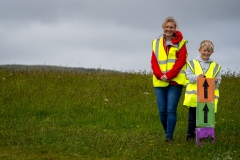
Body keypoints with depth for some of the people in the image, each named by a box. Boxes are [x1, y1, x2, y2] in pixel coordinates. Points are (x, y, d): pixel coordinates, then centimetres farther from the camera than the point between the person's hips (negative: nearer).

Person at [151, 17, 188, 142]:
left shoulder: (180, 43, 3)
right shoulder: (156, 43, 13)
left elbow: (181, 61, -6)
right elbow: (154, 62, 8)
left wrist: (169, 75, -15)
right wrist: (159, 75, -9)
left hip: (175, 81, -3)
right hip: (160, 82, 3)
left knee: (171, 110, -11)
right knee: (162, 111, 2)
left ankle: (169, 137, -9)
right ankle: (168, 134, 18)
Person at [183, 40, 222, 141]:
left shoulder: (216, 66, 14)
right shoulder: (192, 63, 9)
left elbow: (218, 80, 9)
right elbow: (189, 75, -3)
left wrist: (216, 81, -15)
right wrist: (197, 77, -22)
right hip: (194, 96, -1)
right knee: (192, 117, 2)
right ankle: (190, 135, 10)